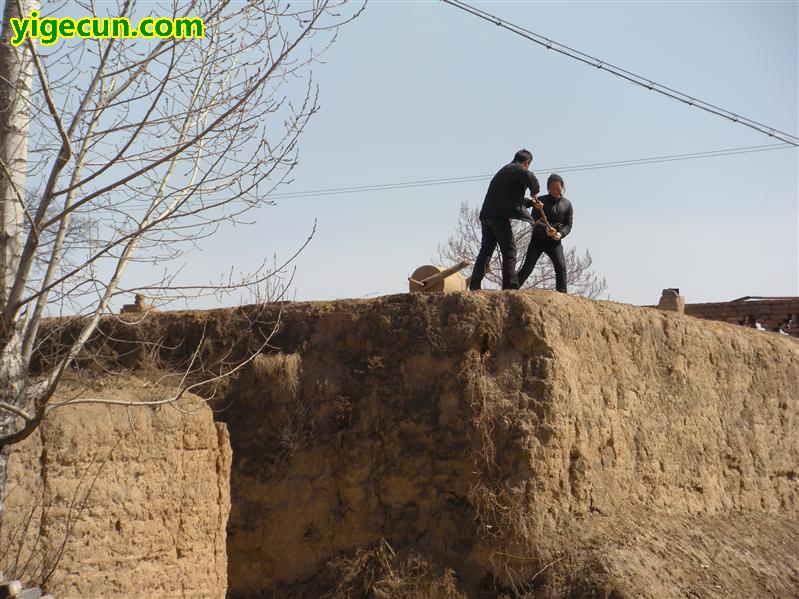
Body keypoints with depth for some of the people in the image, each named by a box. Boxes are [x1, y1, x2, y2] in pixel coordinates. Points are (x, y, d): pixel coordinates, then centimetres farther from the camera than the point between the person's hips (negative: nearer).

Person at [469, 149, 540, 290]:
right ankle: (509, 285, -9)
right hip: (500, 216, -8)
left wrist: (531, 202, 39)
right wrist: (534, 191, -5)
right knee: (509, 251, -4)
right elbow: (529, 177, -24)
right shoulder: (516, 169, -1)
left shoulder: (504, 170, 28)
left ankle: (474, 286, 3)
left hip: (486, 215, 8)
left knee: (486, 250, 9)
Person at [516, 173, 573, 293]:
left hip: (554, 242, 1)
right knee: (527, 267, -6)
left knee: (561, 267, -15)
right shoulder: (541, 201, 0)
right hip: (538, 239, -1)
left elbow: (568, 225, 4)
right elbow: (534, 221, -8)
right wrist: (545, 229, -28)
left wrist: (560, 233, -18)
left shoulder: (567, 204, 5)